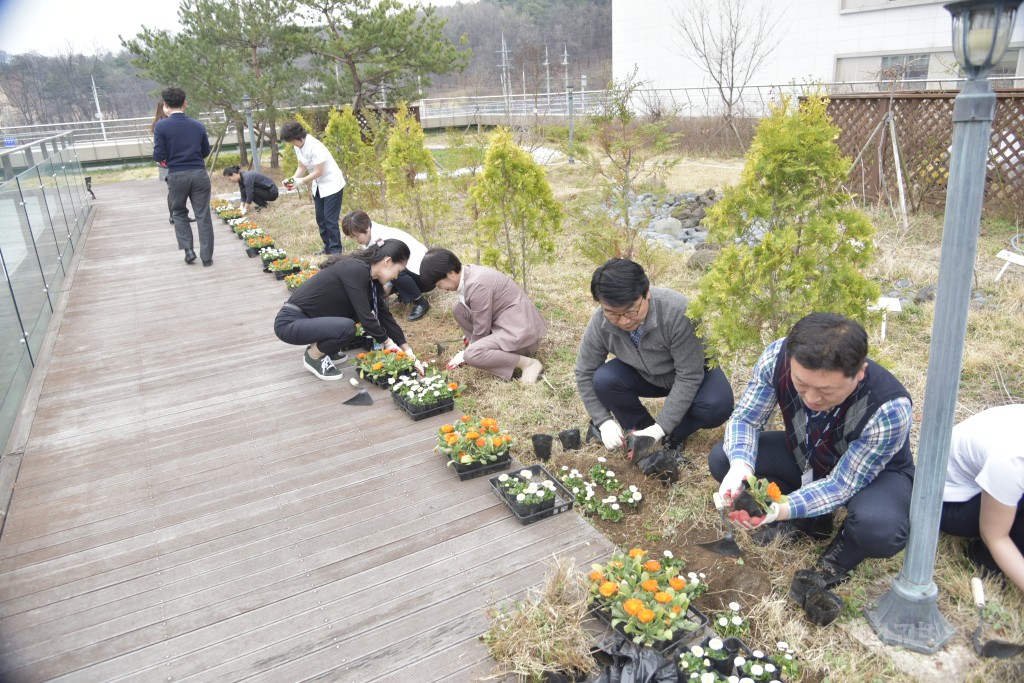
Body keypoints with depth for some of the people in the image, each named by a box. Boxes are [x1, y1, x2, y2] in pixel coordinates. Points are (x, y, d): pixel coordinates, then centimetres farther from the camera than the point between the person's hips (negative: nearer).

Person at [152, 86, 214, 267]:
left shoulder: (161, 126, -6)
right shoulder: (198, 126, 3)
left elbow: (159, 155, -9)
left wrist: (165, 159, 12)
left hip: (176, 176, -1)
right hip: (199, 174, 1)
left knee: (179, 213, 19)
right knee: (203, 216, 5)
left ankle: (188, 250, 8)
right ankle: (207, 257, 6)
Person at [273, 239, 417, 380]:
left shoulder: (369, 276, 4)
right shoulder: (355, 270, -22)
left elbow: (383, 313, 9)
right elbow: (366, 318, -23)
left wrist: (405, 347, 8)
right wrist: (387, 343, -9)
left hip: (310, 319, 9)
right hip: (290, 323, -9)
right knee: (347, 327, -29)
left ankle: (323, 348, 14)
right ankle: (313, 356, -1)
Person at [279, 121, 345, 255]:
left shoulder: (315, 147, -27)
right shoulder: (298, 146, -1)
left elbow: (318, 172, -24)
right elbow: (302, 167, 5)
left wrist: (301, 181, -26)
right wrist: (293, 179, -12)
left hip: (332, 185, -9)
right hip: (318, 186, 9)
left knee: (330, 219, -9)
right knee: (320, 218, 11)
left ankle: (335, 251, -1)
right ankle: (328, 247, 22)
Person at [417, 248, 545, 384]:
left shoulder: (477, 285, -25)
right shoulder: (469, 274, 2)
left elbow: (481, 329, -16)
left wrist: (467, 353, -1)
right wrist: (471, 339, 26)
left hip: (522, 332, -10)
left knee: (472, 355, -25)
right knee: (458, 309, 3)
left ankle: (528, 363, -13)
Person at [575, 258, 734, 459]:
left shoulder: (677, 312, -38)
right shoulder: (600, 323, -26)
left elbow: (688, 377, -31)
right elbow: (584, 373, -12)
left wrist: (660, 428, -33)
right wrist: (604, 421, -19)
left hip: (693, 373, -2)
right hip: (645, 375, 3)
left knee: (717, 407, -33)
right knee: (603, 380, -26)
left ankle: (674, 435, -2)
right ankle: (640, 431, -2)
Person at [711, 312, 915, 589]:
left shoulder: (889, 409, -39)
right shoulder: (778, 357, -32)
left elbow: (842, 484, -29)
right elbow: (745, 418, -18)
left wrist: (779, 510, -45)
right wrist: (740, 465, -40)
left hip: (875, 473, -4)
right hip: (807, 457, 4)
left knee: (879, 530, -37)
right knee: (721, 459, -16)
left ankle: (843, 552, 2)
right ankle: (807, 521, 7)